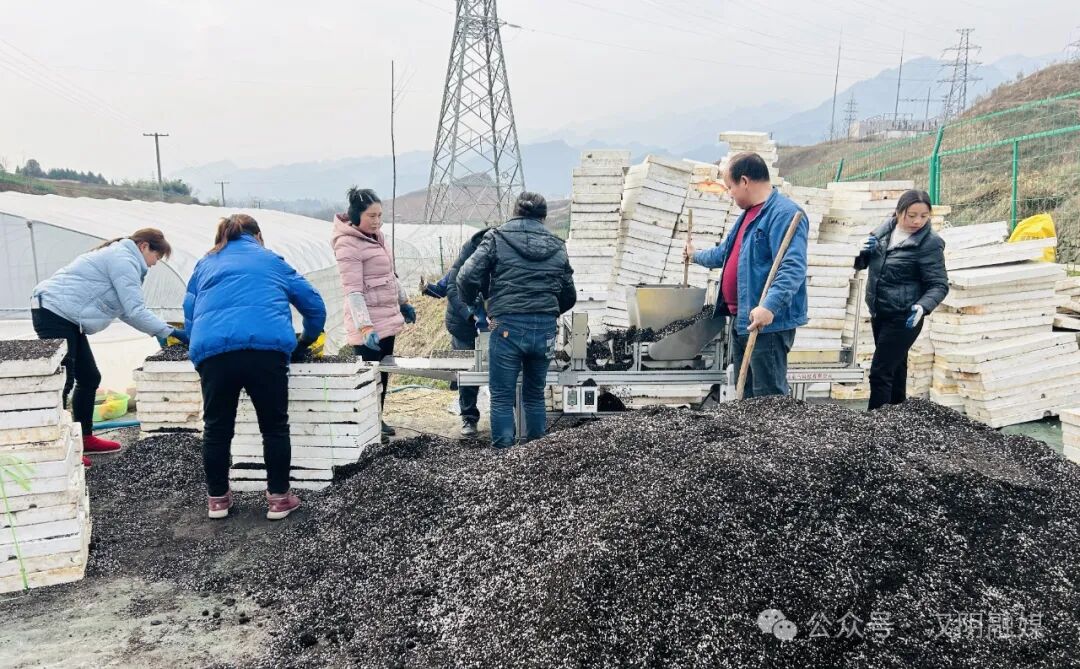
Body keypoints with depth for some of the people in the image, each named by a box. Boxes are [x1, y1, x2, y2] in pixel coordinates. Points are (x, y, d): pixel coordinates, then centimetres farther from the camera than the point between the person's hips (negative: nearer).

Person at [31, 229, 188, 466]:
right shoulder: (124, 261, -14)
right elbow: (135, 312, -20)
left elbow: (125, 311, 15)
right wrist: (172, 332, -15)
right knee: (62, 382, -9)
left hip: (65, 319, 11)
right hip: (53, 314, -11)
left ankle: (85, 438, 23)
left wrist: (161, 331, 9)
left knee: (90, 378, 13)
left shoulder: (118, 256, 19)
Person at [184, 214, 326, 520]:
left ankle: (217, 498, 28)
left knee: (217, 428, 16)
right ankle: (278, 498, 18)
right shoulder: (272, 260, 27)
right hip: (266, 347, -2)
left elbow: (190, 313, 29)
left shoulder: (205, 264, 30)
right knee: (274, 426, 12)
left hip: (213, 349, 2)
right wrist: (307, 340, 43)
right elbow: (313, 304, 27)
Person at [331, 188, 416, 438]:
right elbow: (353, 291, -21)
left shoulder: (376, 235, 11)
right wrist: (365, 327, -27)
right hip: (369, 325, -8)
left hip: (388, 319, 9)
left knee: (383, 373, 15)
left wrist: (403, 302, 27)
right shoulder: (348, 244, -15)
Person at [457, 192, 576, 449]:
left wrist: (470, 303, 13)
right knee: (535, 395, 17)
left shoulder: (497, 238, 3)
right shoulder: (557, 247, 13)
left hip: (507, 326, -3)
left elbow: (467, 277, -7)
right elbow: (569, 297, 17)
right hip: (545, 329, 4)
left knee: (502, 398, 5)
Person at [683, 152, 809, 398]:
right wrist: (696, 255, 48)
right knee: (746, 395, 17)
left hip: (769, 324, -10)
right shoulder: (749, 213, 19)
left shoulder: (784, 213, -15)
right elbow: (725, 253, 35)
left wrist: (770, 306, -38)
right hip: (743, 322, 10)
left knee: (769, 398, -7)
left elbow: (793, 267, -27)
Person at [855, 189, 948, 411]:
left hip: (904, 318, -7)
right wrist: (864, 251, -10)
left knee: (880, 373, -8)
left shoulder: (930, 243, -14)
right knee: (894, 368, 19)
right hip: (879, 313, 7)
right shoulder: (885, 230, 3)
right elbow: (860, 263, 13)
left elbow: (939, 285, -13)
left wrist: (923, 307, -31)